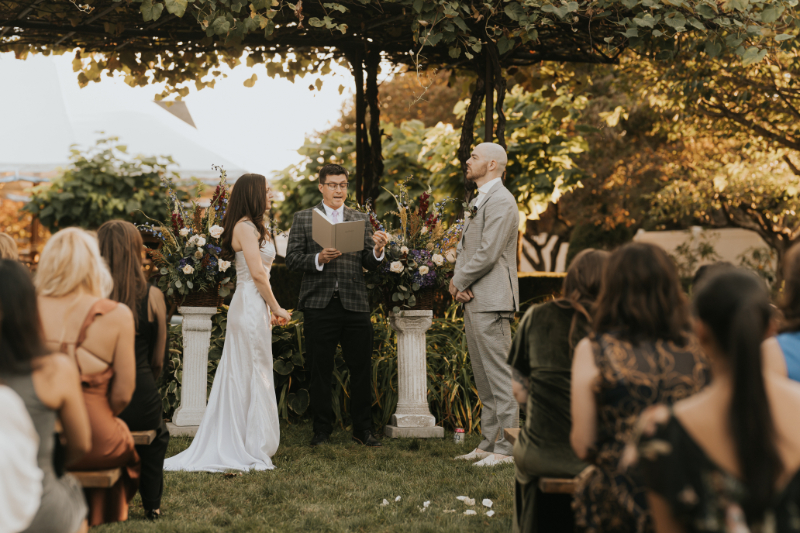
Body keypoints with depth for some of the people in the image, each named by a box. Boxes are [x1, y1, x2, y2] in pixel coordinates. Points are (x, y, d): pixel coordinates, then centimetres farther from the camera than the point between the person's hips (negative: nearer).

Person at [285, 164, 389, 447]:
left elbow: (368, 264, 8)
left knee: (362, 370, 2)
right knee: (320, 371, 4)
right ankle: (322, 429, 15)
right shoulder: (303, 218, 8)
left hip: (355, 304, 2)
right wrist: (319, 259, -15)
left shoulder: (361, 219, 14)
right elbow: (292, 258, 1)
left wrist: (378, 250, -14)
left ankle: (363, 429, 13)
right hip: (319, 304, -2)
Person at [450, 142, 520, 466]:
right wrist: (457, 282, 2)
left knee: (499, 376, -9)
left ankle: (507, 448, -6)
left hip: (491, 302, -10)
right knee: (483, 379, 13)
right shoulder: (478, 201, 21)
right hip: (473, 301, 11)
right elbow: (464, 248, 20)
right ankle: (488, 443, 20)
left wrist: (460, 281, -7)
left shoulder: (501, 201, -12)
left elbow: (488, 253, -19)